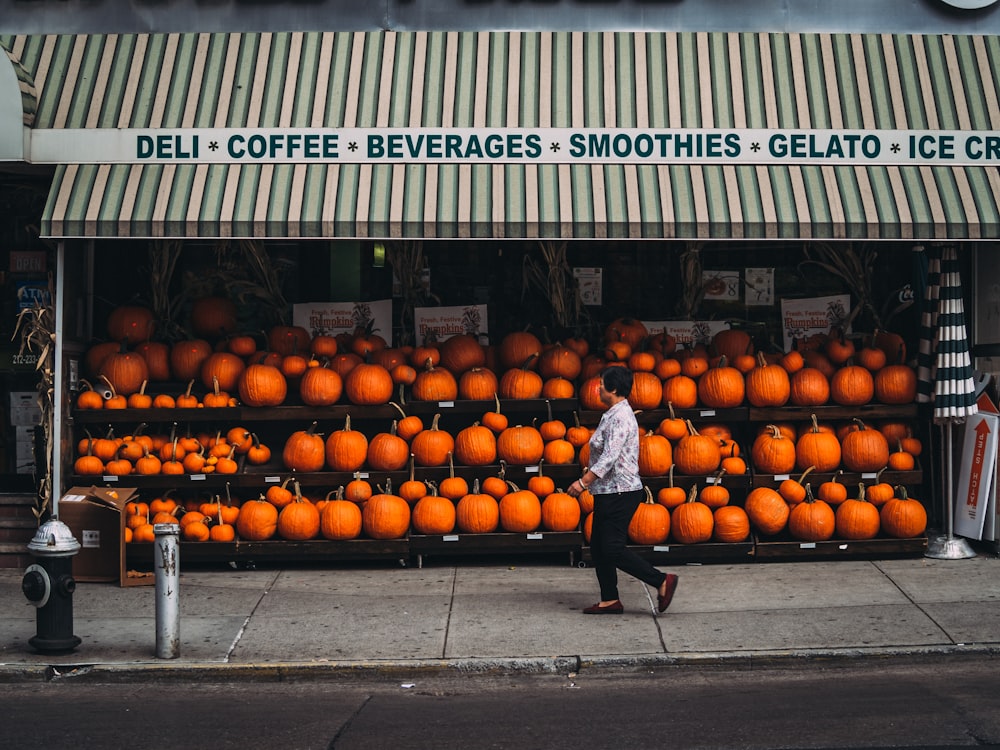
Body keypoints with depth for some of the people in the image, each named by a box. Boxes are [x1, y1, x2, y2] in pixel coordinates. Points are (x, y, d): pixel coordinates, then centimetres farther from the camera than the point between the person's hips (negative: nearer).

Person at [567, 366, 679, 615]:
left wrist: (584, 482, -26)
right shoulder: (613, 414, 14)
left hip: (619, 493, -11)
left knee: (613, 549, -10)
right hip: (608, 492, 11)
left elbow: (610, 457, -26)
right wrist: (590, 469, 25)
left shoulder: (620, 417, -18)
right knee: (598, 548, 12)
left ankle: (662, 581, -6)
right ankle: (610, 600, 16)